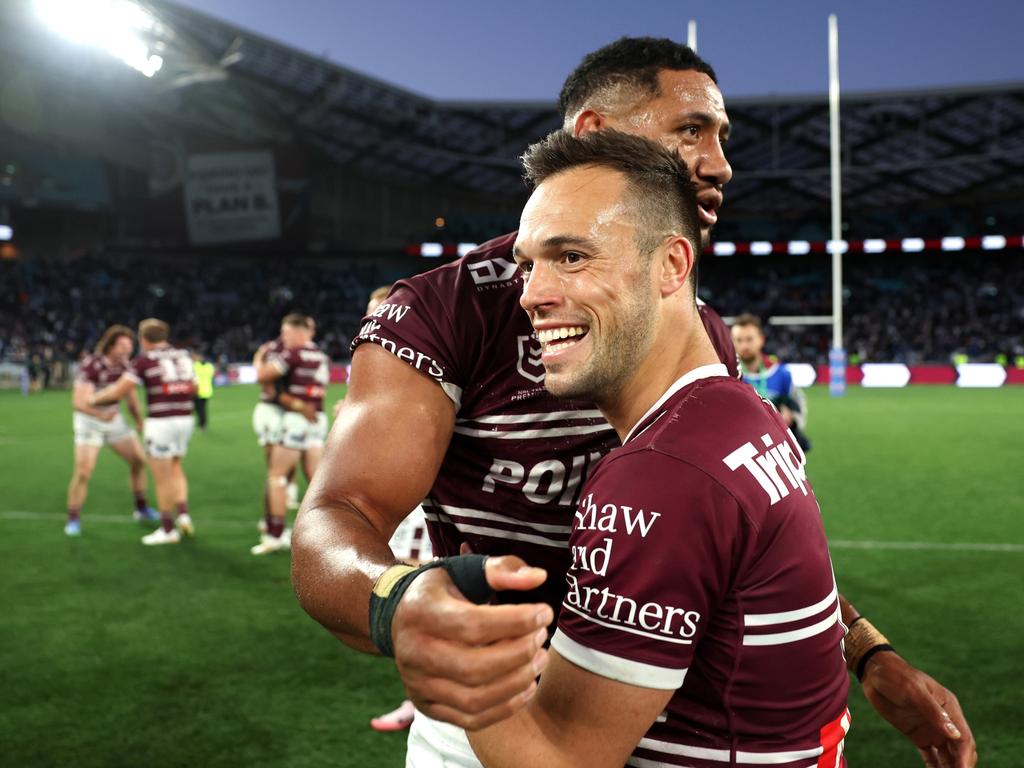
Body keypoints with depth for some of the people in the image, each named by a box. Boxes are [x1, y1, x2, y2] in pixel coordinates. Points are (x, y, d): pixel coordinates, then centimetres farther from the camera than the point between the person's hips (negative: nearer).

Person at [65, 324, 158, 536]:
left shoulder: (124, 363, -6)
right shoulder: (90, 365, -27)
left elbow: (131, 395, 7)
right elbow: (78, 402, -34)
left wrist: (140, 423, 7)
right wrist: (100, 414, -52)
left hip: (114, 419, 6)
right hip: (89, 421, -6)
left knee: (138, 460, 6)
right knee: (83, 472, -14)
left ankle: (141, 508, 23)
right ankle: (73, 520, 2)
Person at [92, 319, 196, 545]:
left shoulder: (144, 360, -6)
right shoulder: (183, 355, 9)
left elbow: (118, 392, -6)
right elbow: (193, 387, 17)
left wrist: (95, 398, 11)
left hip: (160, 422, -5)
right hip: (185, 419, 5)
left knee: (162, 478, 5)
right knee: (175, 469, 23)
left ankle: (168, 529, 13)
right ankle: (183, 514, 8)